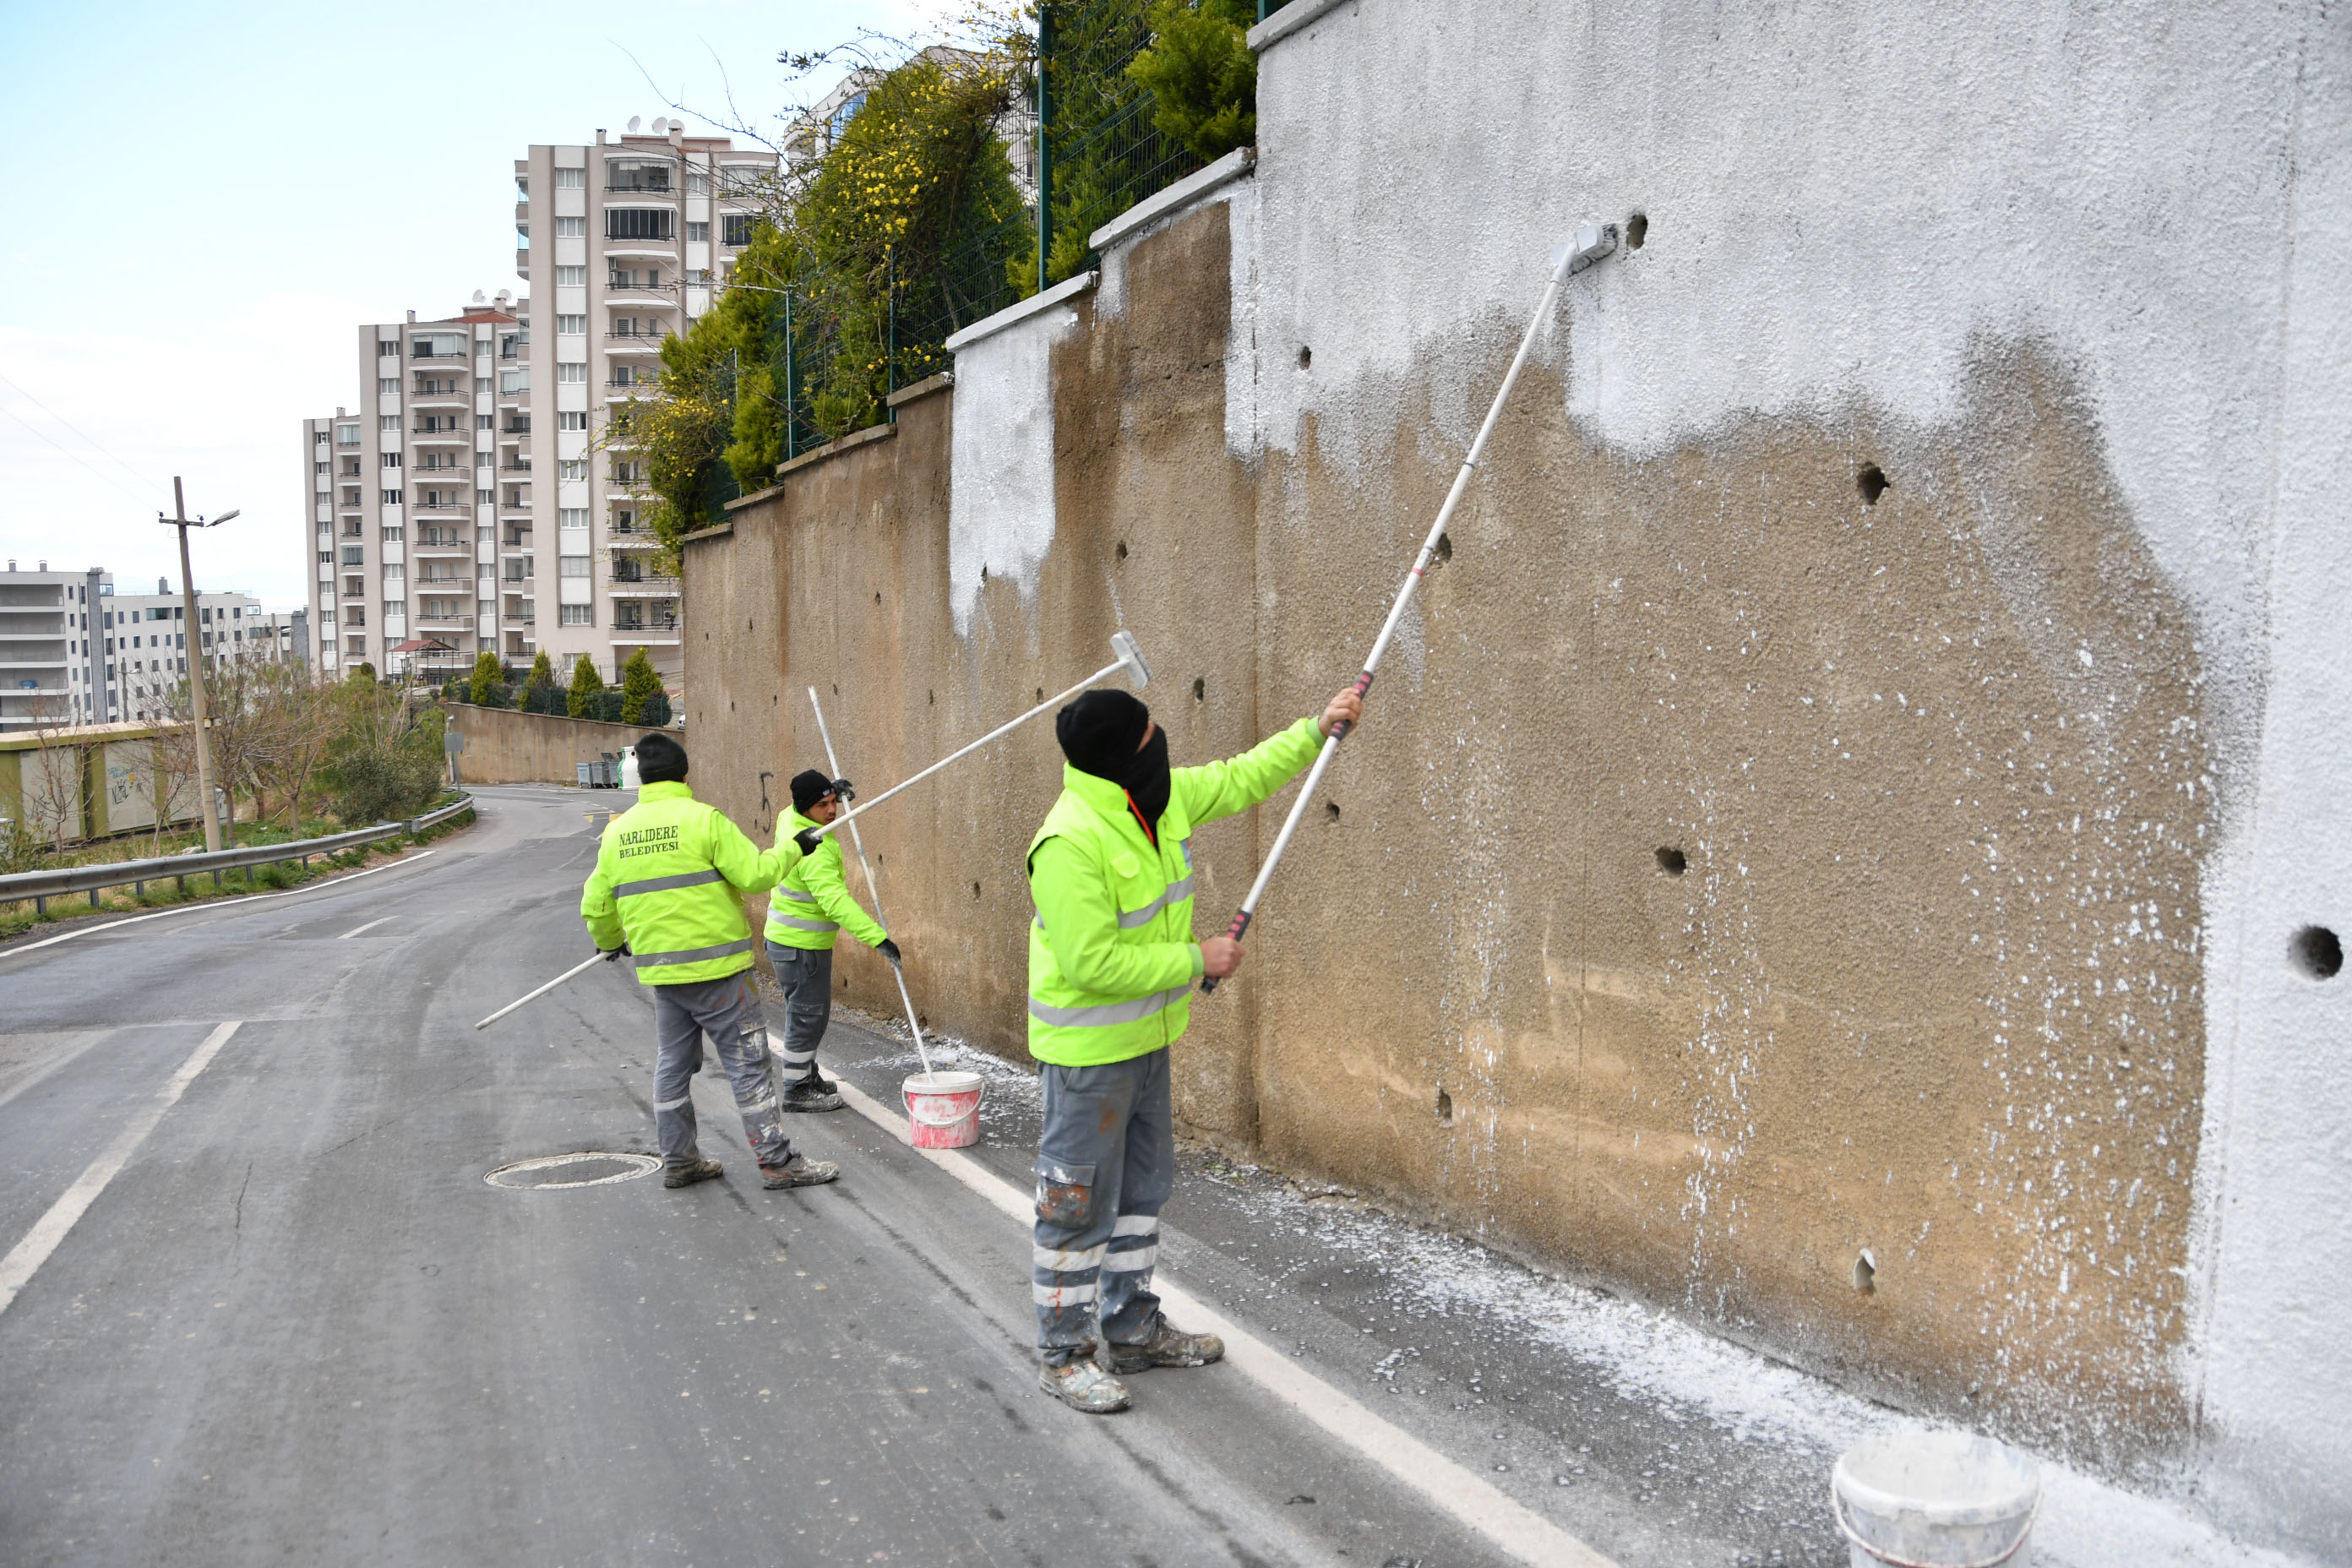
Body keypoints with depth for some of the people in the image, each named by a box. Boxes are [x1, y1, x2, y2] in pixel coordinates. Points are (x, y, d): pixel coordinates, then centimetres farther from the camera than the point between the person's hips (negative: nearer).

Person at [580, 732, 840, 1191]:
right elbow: (755, 875, -15)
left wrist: (610, 942, 33)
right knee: (748, 1061, 0)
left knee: (672, 1063, 16)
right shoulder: (703, 819, -12)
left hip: (660, 969, 6)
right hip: (715, 968, -6)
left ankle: (679, 1161, 24)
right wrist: (792, 849, 2)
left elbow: (596, 906, 13)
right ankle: (777, 1162, 3)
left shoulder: (617, 831, 6)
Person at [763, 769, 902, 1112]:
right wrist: (877, 937, -40)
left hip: (788, 939, 10)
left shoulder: (790, 819, 0)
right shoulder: (814, 850, -28)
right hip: (801, 946, -10)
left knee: (812, 1012, 21)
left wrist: (833, 790, 16)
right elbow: (836, 901, -36)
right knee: (808, 1015, -1)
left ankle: (806, 1075, 34)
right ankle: (796, 1090, 8)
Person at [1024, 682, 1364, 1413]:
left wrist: (1317, 730, 10)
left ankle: (1133, 1329, 35)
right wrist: (1196, 960, -21)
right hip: (1088, 1050, -9)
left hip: (1145, 1038, 9)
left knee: (1143, 1187, 20)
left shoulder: (1160, 800, -1)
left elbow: (1239, 779, 15)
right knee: (1080, 1203, 2)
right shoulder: (1071, 843, -28)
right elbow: (1092, 963, -30)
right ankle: (1063, 1355, 16)